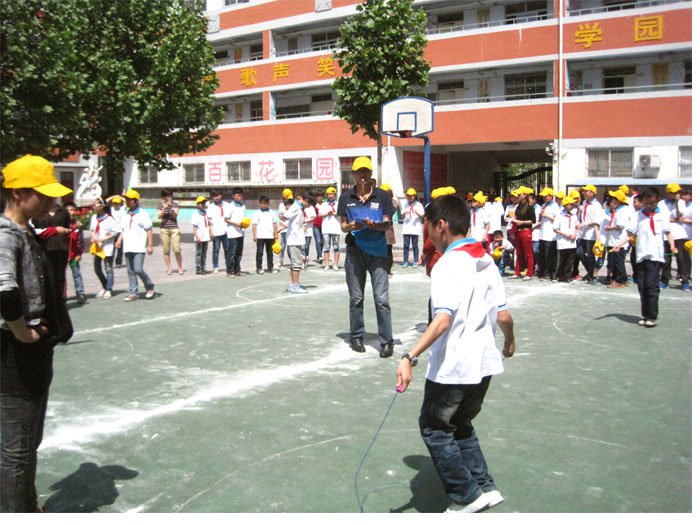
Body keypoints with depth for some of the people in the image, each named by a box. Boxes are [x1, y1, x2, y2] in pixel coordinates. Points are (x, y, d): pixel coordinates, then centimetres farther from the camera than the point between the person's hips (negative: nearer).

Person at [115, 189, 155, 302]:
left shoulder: (142, 213, -5)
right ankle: (133, 293, 14)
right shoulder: (127, 214, 14)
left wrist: (150, 245, -9)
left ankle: (150, 287, 8)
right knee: (130, 271, 7)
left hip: (139, 247, -7)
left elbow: (149, 230, -5)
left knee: (138, 269, -13)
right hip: (128, 247, 7)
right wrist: (120, 239, 4)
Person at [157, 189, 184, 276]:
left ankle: (180, 267, 5)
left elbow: (175, 216, -5)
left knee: (176, 249, -8)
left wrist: (171, 207, -19)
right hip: (164, 229, 1)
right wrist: (164, 208, -17)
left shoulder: (175, 204, 6)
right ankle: (169, 268, 7)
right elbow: (159, 216, -3)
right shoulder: (161, 205, 8)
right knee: (166, 249, 0)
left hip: (174, 228, -1)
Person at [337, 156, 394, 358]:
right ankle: (356, 337, 21)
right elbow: (343, 225, 10)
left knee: (381, 299, -6)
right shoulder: (346, 197, 7)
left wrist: (375, 225, -20)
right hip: (355, 251, 2)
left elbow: (387, 224, 1)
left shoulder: (382, 196, 3)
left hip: (378, 251, -2)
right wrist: (350, 226, -14)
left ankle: (387, 341, -1)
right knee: (356, 298, 9)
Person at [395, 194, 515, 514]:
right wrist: (510, 341, 26)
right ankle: (485, 487, 23)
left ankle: (466, 495, 13)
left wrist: (410, 358, -34)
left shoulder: (447, 265, -17)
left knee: (433, 427, 10)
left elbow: (443, 319, -29)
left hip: (451, 367, -8)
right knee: (460, 424, 25)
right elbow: (503, 315, 6)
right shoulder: (486, 261, 5)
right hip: (484, 362, 8)